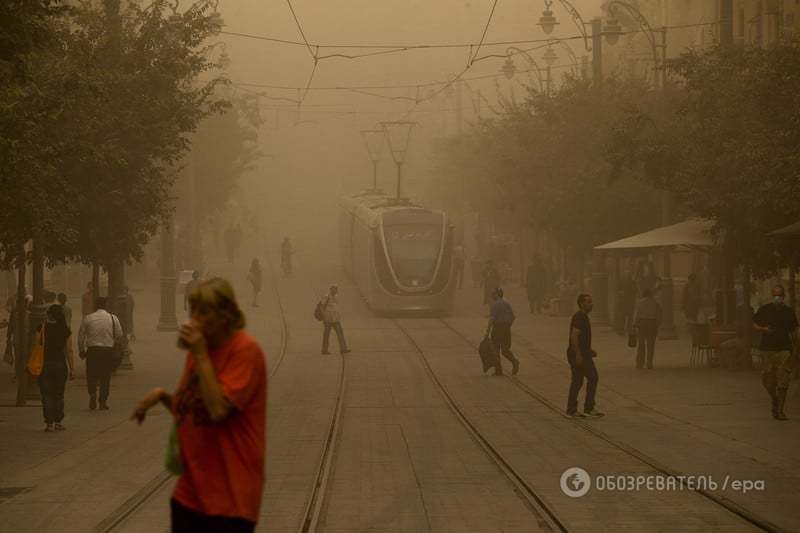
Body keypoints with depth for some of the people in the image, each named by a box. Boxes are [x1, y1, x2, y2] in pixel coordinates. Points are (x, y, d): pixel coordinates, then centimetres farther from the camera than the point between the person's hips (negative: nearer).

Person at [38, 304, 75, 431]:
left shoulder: (42, 328, -5)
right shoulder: (65, 331, -2)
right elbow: (69, 351, -1)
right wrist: (72, 369, 3)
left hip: (44, 364, -2)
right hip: (60, 364, 2)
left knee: (47, 395, 3)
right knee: (59, 394, 13)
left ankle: (49, 423, -3)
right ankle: (57, 422, 14)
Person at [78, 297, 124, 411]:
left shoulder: (88, 318, 0)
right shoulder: (113, 318, 0)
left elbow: (81, 336, 3)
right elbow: (119, 335, 3)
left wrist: (81, 351, 14)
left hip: (92, 350, 0)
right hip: (108, 350, 0)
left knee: (92, 375, 10)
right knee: (105, 378, 8)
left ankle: (92, 394, -12)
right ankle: (103, 402, 8)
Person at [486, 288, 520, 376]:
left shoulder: (494, 305, -10)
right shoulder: (507, 304, 10)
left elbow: (492, 319, -19)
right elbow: (513, 317, 13)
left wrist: (488, 331, -17)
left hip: (497, 328, -6)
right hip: (507, 328, 6)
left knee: (495, 349, 7)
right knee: (505, 349, 12)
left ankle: (498, 370, 7)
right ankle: (514, 361, -16)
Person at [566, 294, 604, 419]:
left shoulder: (583, 317, 17)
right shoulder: (579, 317, -16)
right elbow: (574, 336, -23)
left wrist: (589, 350, 25)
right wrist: (578, 354, -26)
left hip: (580, 355, 10)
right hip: (580, 355, -10)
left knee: (577, 382, 10)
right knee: (593, 378, -6)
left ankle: (571, 410, 10)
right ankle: (588, 408, -2)